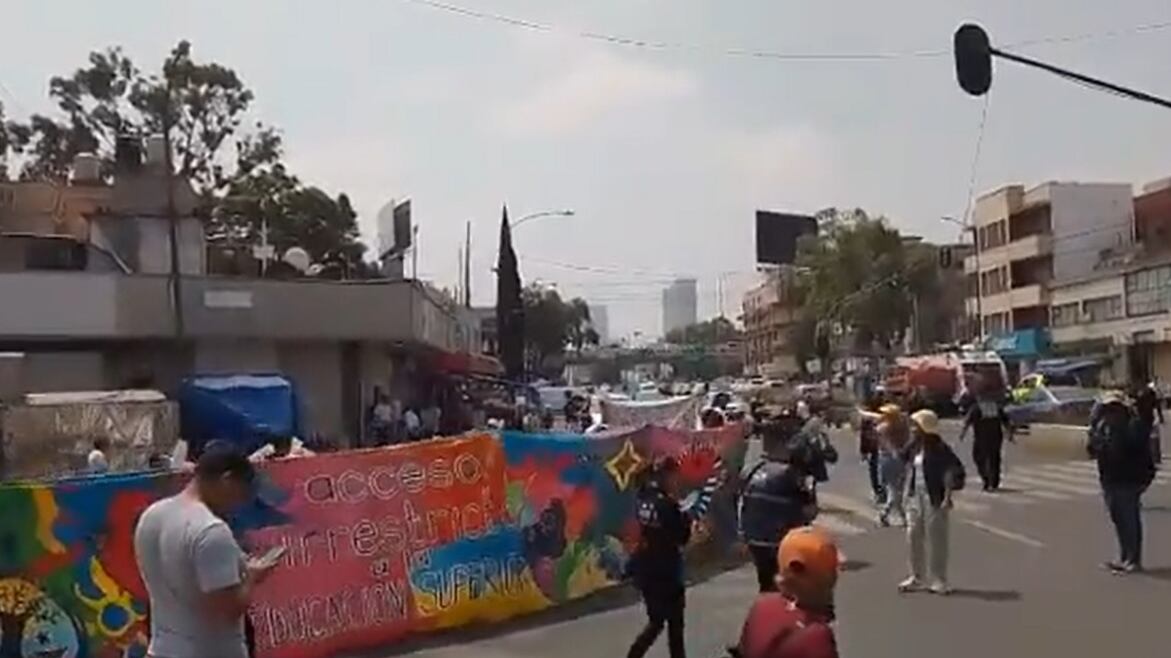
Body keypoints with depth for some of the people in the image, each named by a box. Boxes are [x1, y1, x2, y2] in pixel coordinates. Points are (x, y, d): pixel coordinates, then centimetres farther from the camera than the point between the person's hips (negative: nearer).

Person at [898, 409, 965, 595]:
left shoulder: (939, 449, -14)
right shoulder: (916, 447, 7)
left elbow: (954, 472, -16)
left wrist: (947, 498, -20)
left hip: (934, 500, -7)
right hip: (916, 498, 7)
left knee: (936, 540, 1)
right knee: (914, 536, 12)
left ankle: (940, 581, 13)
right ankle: (917, 577, 25)